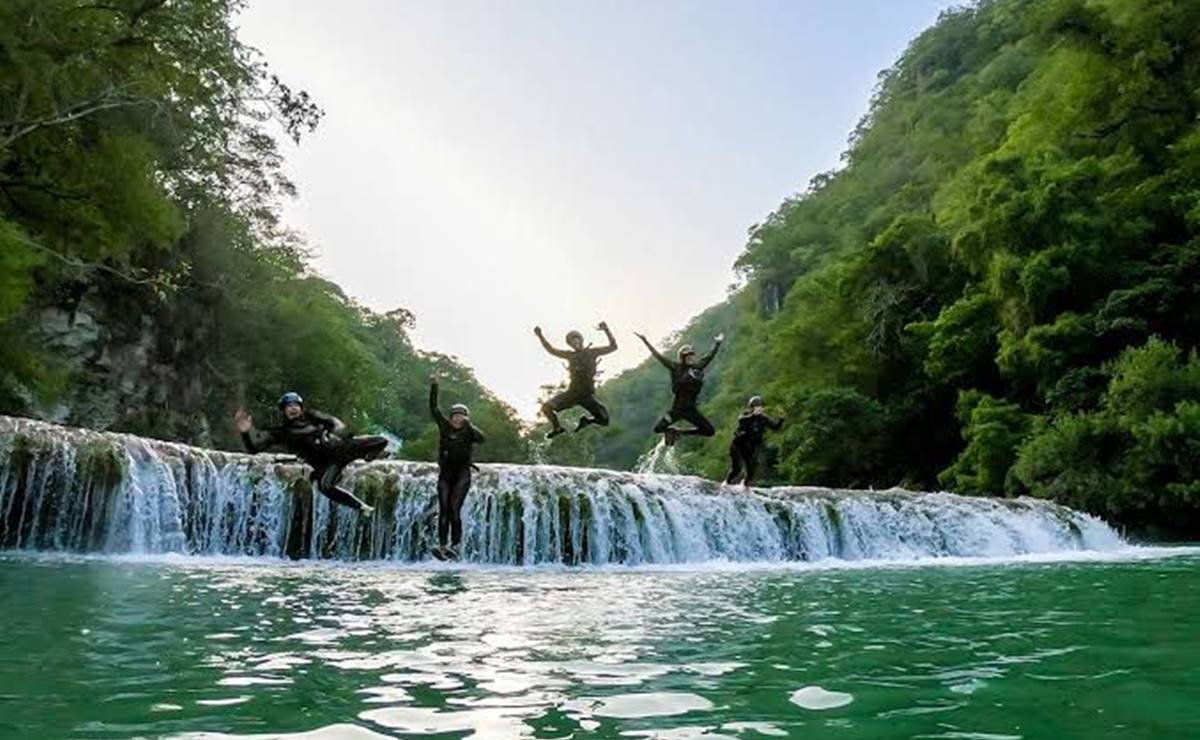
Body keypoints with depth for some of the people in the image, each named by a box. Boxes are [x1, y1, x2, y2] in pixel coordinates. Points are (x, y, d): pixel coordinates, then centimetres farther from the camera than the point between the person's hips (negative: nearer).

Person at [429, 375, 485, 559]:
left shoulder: (469, 432, 1)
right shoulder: (445, 427, 8)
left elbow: (481, 439, -20)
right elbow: (433, 408, 3)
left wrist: (469, 425, -27)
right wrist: (434, 386, -4)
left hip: (462, 474, -2)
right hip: (445, 473, 2)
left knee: (454, 509, -15)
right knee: (443, 509, -7)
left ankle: (456, 544, -11)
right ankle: (442, 545, -11)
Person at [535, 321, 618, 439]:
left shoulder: (592, 352, 5)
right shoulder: (570, 355, 13)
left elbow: (613, 347, -1)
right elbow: (551, 350, 20)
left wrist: (606, 330, -12)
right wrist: (540, 336, 11)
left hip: (587, 395, -2)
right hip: (572, 393, 2)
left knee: (604, 421, -13)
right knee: (546, 407, -14)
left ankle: (587, 419, 20)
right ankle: (557, 428, 13)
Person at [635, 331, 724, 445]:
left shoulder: (698, 367, 5)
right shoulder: (676, 367, -5)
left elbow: (710, 356, 18)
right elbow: (658, 356, -6)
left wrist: (717, 343, 25)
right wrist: (645, 341, -9)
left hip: (691, 409, 4)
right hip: (677, 408, -4)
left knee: (709, 431, -1)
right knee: (658, 429, -17)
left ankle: (681, 433, 19)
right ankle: (671, 431, 20)